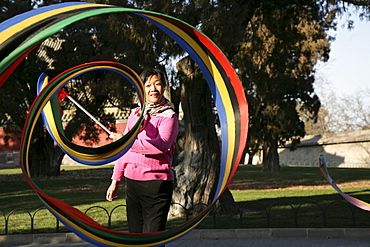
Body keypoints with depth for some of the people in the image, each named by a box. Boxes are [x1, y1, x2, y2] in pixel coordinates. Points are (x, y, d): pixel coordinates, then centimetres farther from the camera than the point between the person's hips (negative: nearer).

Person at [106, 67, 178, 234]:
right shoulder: (135, 114, 15)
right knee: (135, 235, 11)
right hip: (132, 182, 6)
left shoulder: (168, 116, -3)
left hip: (156, 182, -6)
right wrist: (115, 181, 17)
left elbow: (161, 145, -22)